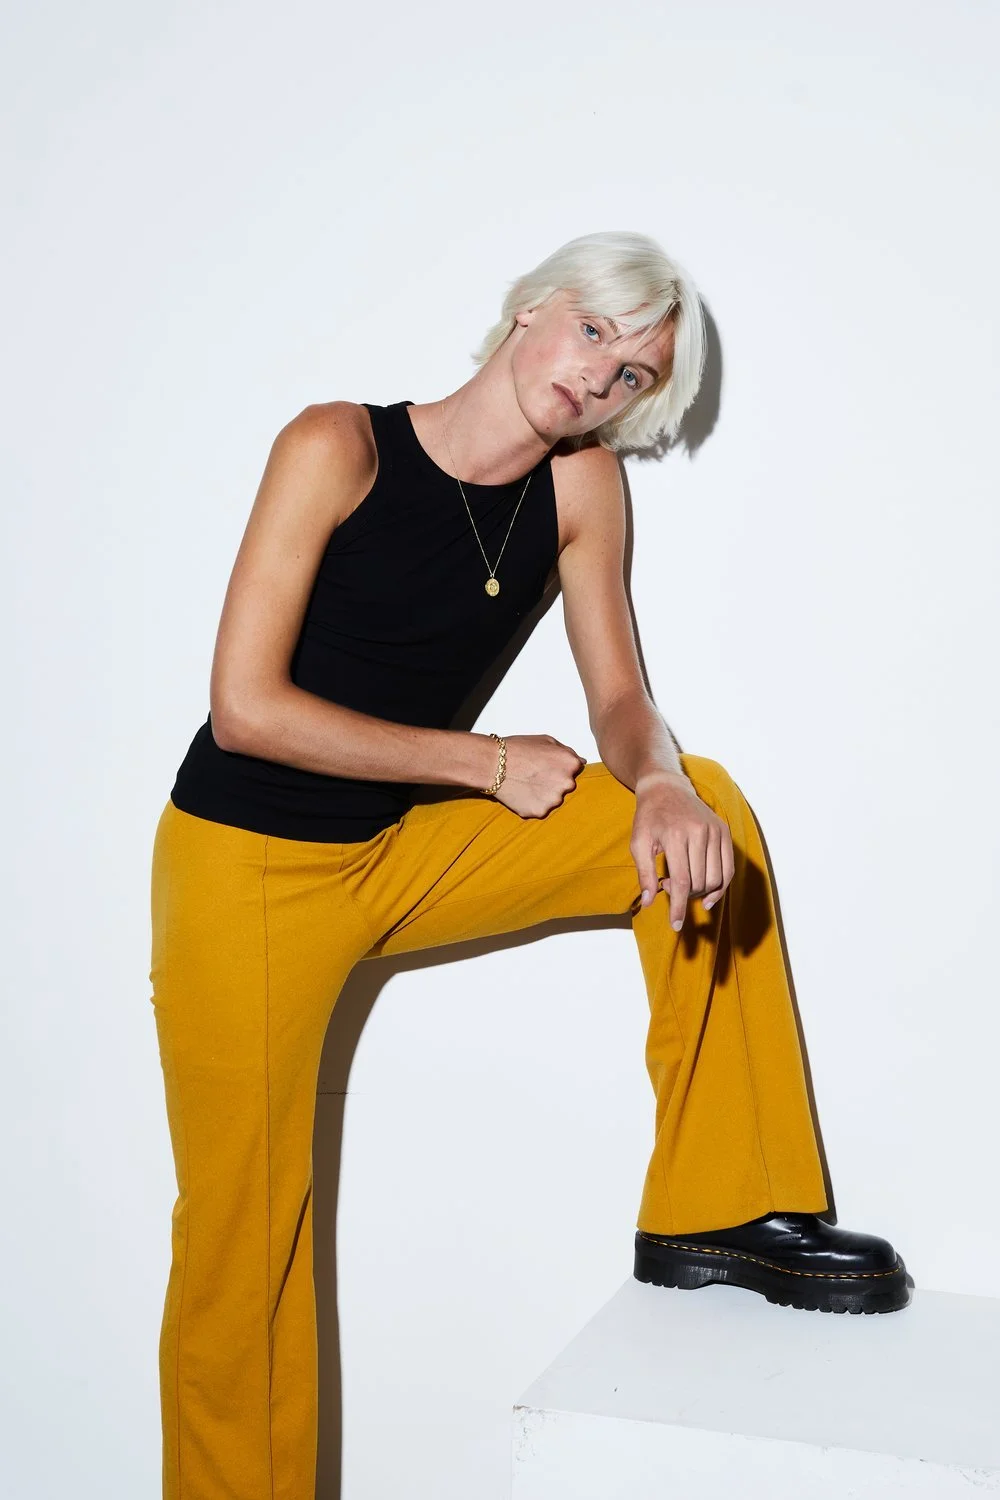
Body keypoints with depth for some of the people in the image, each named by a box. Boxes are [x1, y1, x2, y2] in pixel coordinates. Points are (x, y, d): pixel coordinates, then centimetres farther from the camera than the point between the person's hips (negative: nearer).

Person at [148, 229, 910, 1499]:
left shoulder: (583, 485, -3)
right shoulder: (336, 448, -17)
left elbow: (621, 703, -2)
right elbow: (246, 707, -20)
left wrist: (664, 788, -27)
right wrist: (489, 763, -17)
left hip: (408, 853, 5)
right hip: (249, 868, -4)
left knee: (705, 811, -9)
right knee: (244, 1245, -2)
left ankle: (715, 1212, -1)